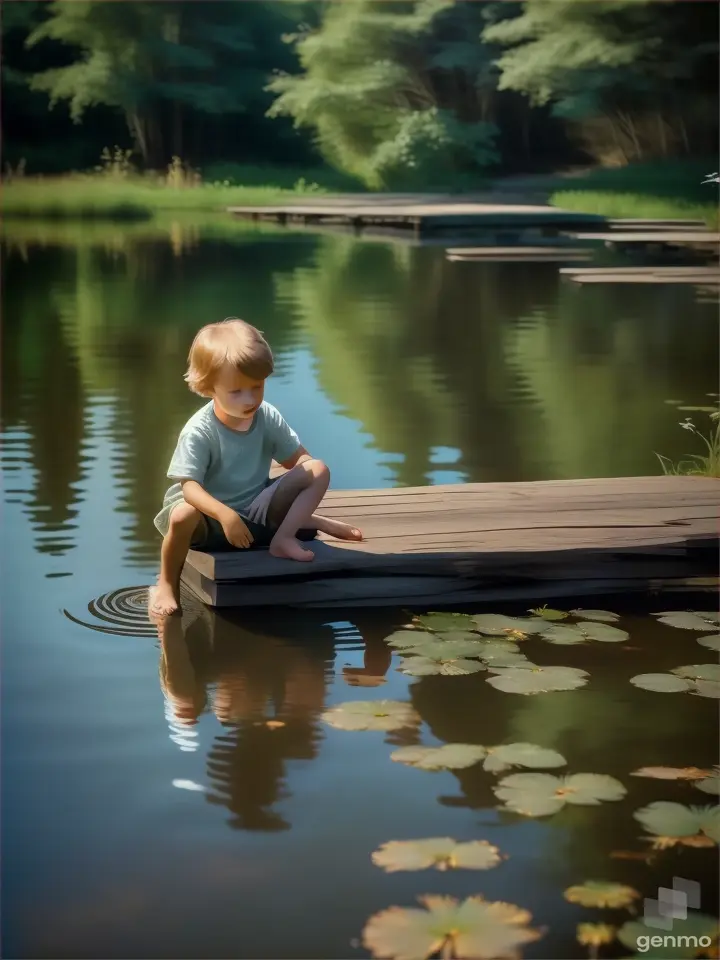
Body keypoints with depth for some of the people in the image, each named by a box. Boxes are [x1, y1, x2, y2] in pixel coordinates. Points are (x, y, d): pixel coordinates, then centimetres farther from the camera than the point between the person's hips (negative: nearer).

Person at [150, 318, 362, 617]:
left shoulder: (268, 418, -5)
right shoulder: (199, 432, -21)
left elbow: (298, 459, 4)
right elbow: (189, 486, -28)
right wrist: (225, 514, -45)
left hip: (258, 509, 4)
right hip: (213, 514, -4)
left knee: (318, 470, -12)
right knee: (183, 515, -41)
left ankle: (284, 536, -10)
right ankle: (167, 584, -15)